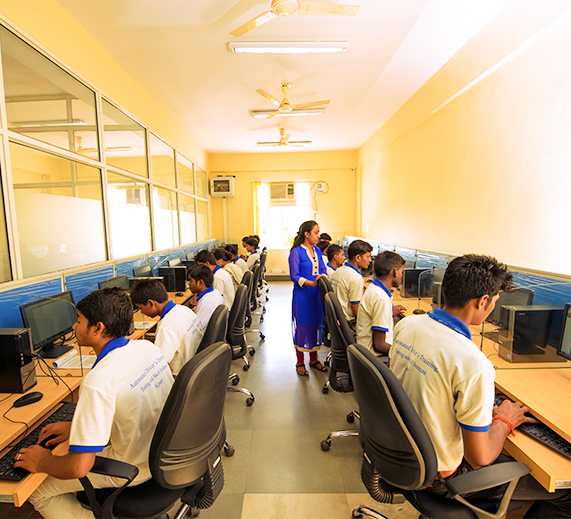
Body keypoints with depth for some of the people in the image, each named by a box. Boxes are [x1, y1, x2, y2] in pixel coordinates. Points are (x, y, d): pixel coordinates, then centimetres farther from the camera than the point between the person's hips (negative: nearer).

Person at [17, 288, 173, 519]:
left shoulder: (99, 381, -32)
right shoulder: (148, 346, -8)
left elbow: (79, 467, -25)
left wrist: (41, 462, -6)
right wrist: (77, 425, 8)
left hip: (135, 468, -7)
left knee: (38, 493, 12)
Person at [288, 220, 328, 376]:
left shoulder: (317, 250, 9)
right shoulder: (296, 252, -11)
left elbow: (322, 269, 12)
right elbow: (294, 276, -15)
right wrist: (312, 283, -27)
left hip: (316, 295, 6)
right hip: (302, 295, -6)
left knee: (316, 324, 14)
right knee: (301, 326, 3)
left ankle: (314, 359, 31)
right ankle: (300, 362, 21)